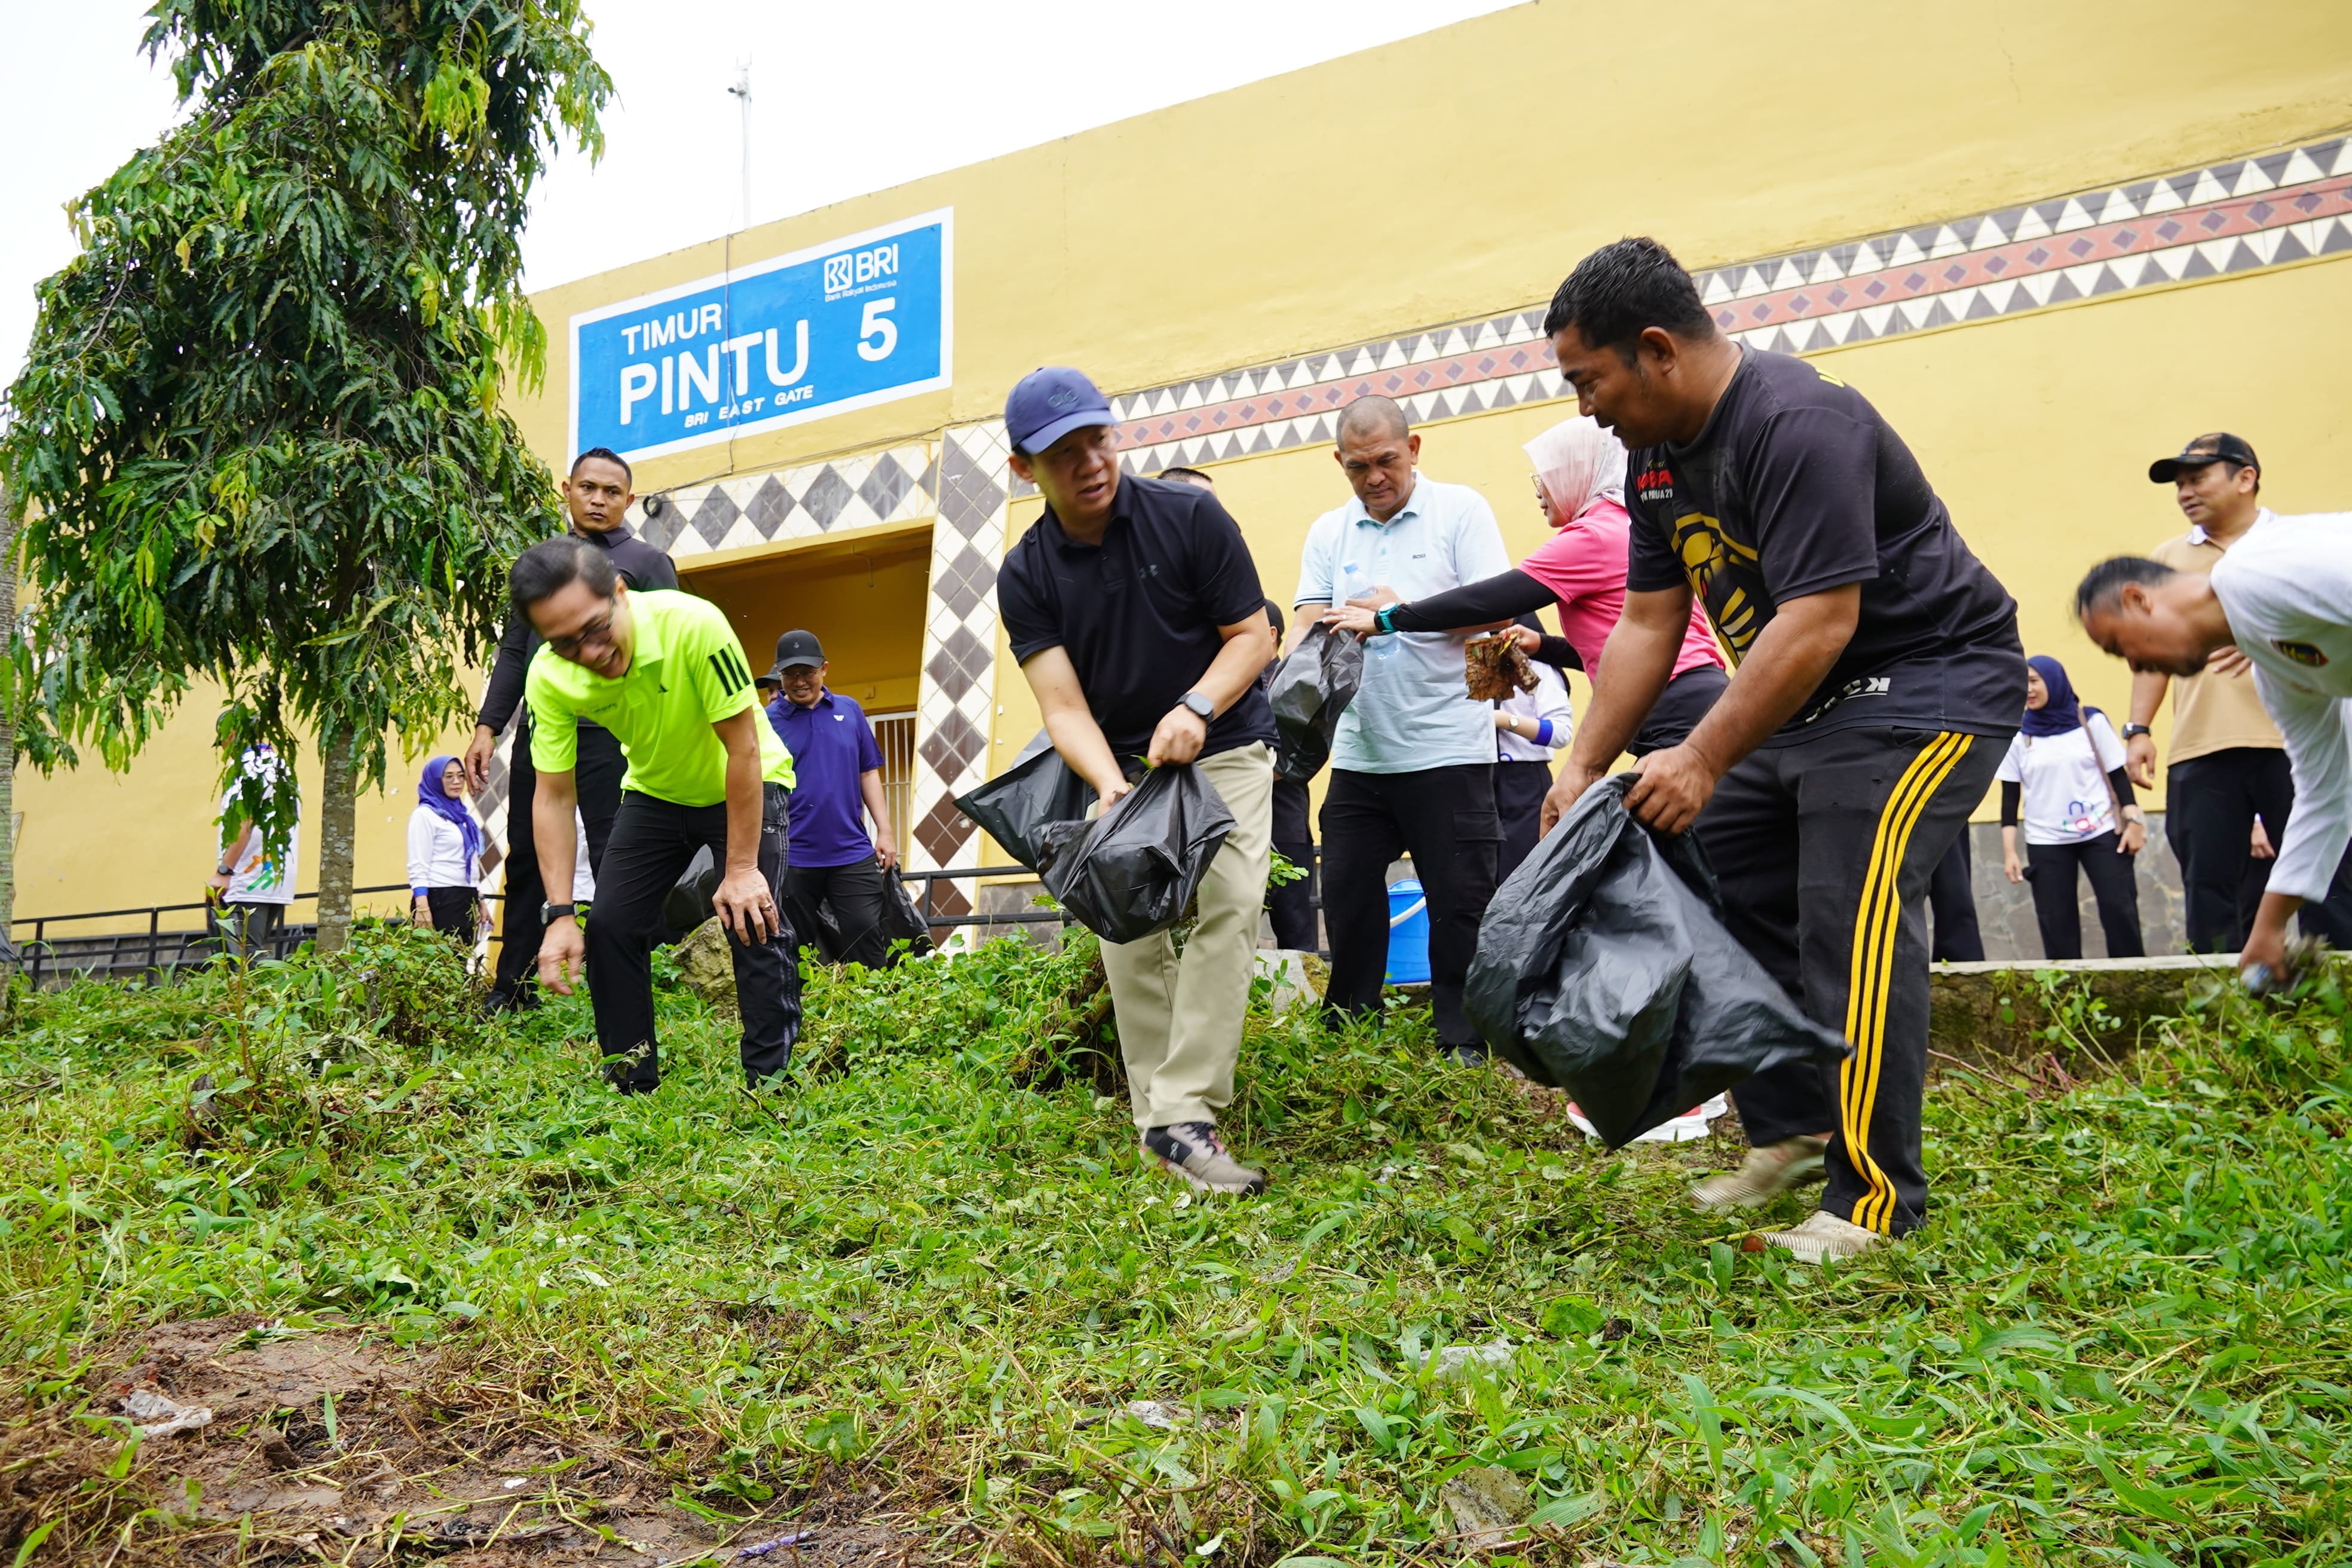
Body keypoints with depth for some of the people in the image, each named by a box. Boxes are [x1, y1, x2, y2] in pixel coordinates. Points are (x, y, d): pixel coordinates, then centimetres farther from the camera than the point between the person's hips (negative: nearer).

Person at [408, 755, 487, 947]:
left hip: (466, 901, 8)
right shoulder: (425, 815, -4)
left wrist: (479, 901, 20)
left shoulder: (461, 815, 18)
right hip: (439, 901, -8)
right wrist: (422, 907, -21)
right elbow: (418, 868, -12)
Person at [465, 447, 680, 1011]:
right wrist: (488, 725, 9)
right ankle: (511, 990, 16)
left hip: (608, 736, -5)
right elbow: (513, 650, 20)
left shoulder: (648, 562, 5)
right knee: (525, 861, 8)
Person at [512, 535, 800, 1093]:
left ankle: (770, 1083, -6)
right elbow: (554, 798, -15)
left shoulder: (693, 624, -36)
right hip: (654, 792, 4)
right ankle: (631, 1085, 11)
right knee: (608, 925, -4)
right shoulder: (549, 679, -23)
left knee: (754, 921, -19)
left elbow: (743, 748, -29)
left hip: (746, 784, -4)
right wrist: (561, 914, -23)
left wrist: (741, 870, -25)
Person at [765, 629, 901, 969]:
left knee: (866, 935, -1)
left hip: (852, 852, 2)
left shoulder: (849, 710, 7)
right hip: (792, 857, -1)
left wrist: (884, 832, 5)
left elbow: (868, 773, 12)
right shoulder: (768, 721, -1)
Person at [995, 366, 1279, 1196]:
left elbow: (1253, 636, -7)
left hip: (1224, 751, -2)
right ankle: (1157, 1122, 10)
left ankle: (1183, 1115, -21)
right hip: (1117, 767, 2)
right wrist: (1110, 786, -33)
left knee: (1224, 908, -21)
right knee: (1130, 942, -1)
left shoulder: (1190, 516, -11)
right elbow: (1064, 706, -13)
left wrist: (1196, 708, -25)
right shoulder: (1025, 576, -7)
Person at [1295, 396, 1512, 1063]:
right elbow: (1310, 627, 6)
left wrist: (1402, 610, -20)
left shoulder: (1461, 510, -1)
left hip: (1448, 749, -4)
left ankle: (1463, 1043, 12)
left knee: (1460, 901, 0)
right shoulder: (1328, 532, 12)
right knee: (1348, 895, 9)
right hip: (1358, 751, 4)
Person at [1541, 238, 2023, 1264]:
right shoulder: (1658, 454, 5)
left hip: (1927, 682, -9)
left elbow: (1820, 619, -31)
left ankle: (1874, 1196, -11)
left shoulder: (1798, 423, -25)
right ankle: (1789, 1133, 16)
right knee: (1717, 890, 5)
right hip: (1800, 700, 10)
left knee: (1852, 910, -19)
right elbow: (1647, 623, 6)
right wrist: (1584, 768, 0)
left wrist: (1704, 758, -33)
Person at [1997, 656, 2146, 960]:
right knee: (2056, 922, 0)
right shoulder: (2018, 735, 2)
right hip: (2047, 842, 1)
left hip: (2102, 832, -1)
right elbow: (2010, 796, 3)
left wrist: (2133, 820, -6)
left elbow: (2117, 775, 4)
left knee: (2120, 909, -3)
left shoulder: (2091, 722, 2)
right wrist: (2009, 851, -2)